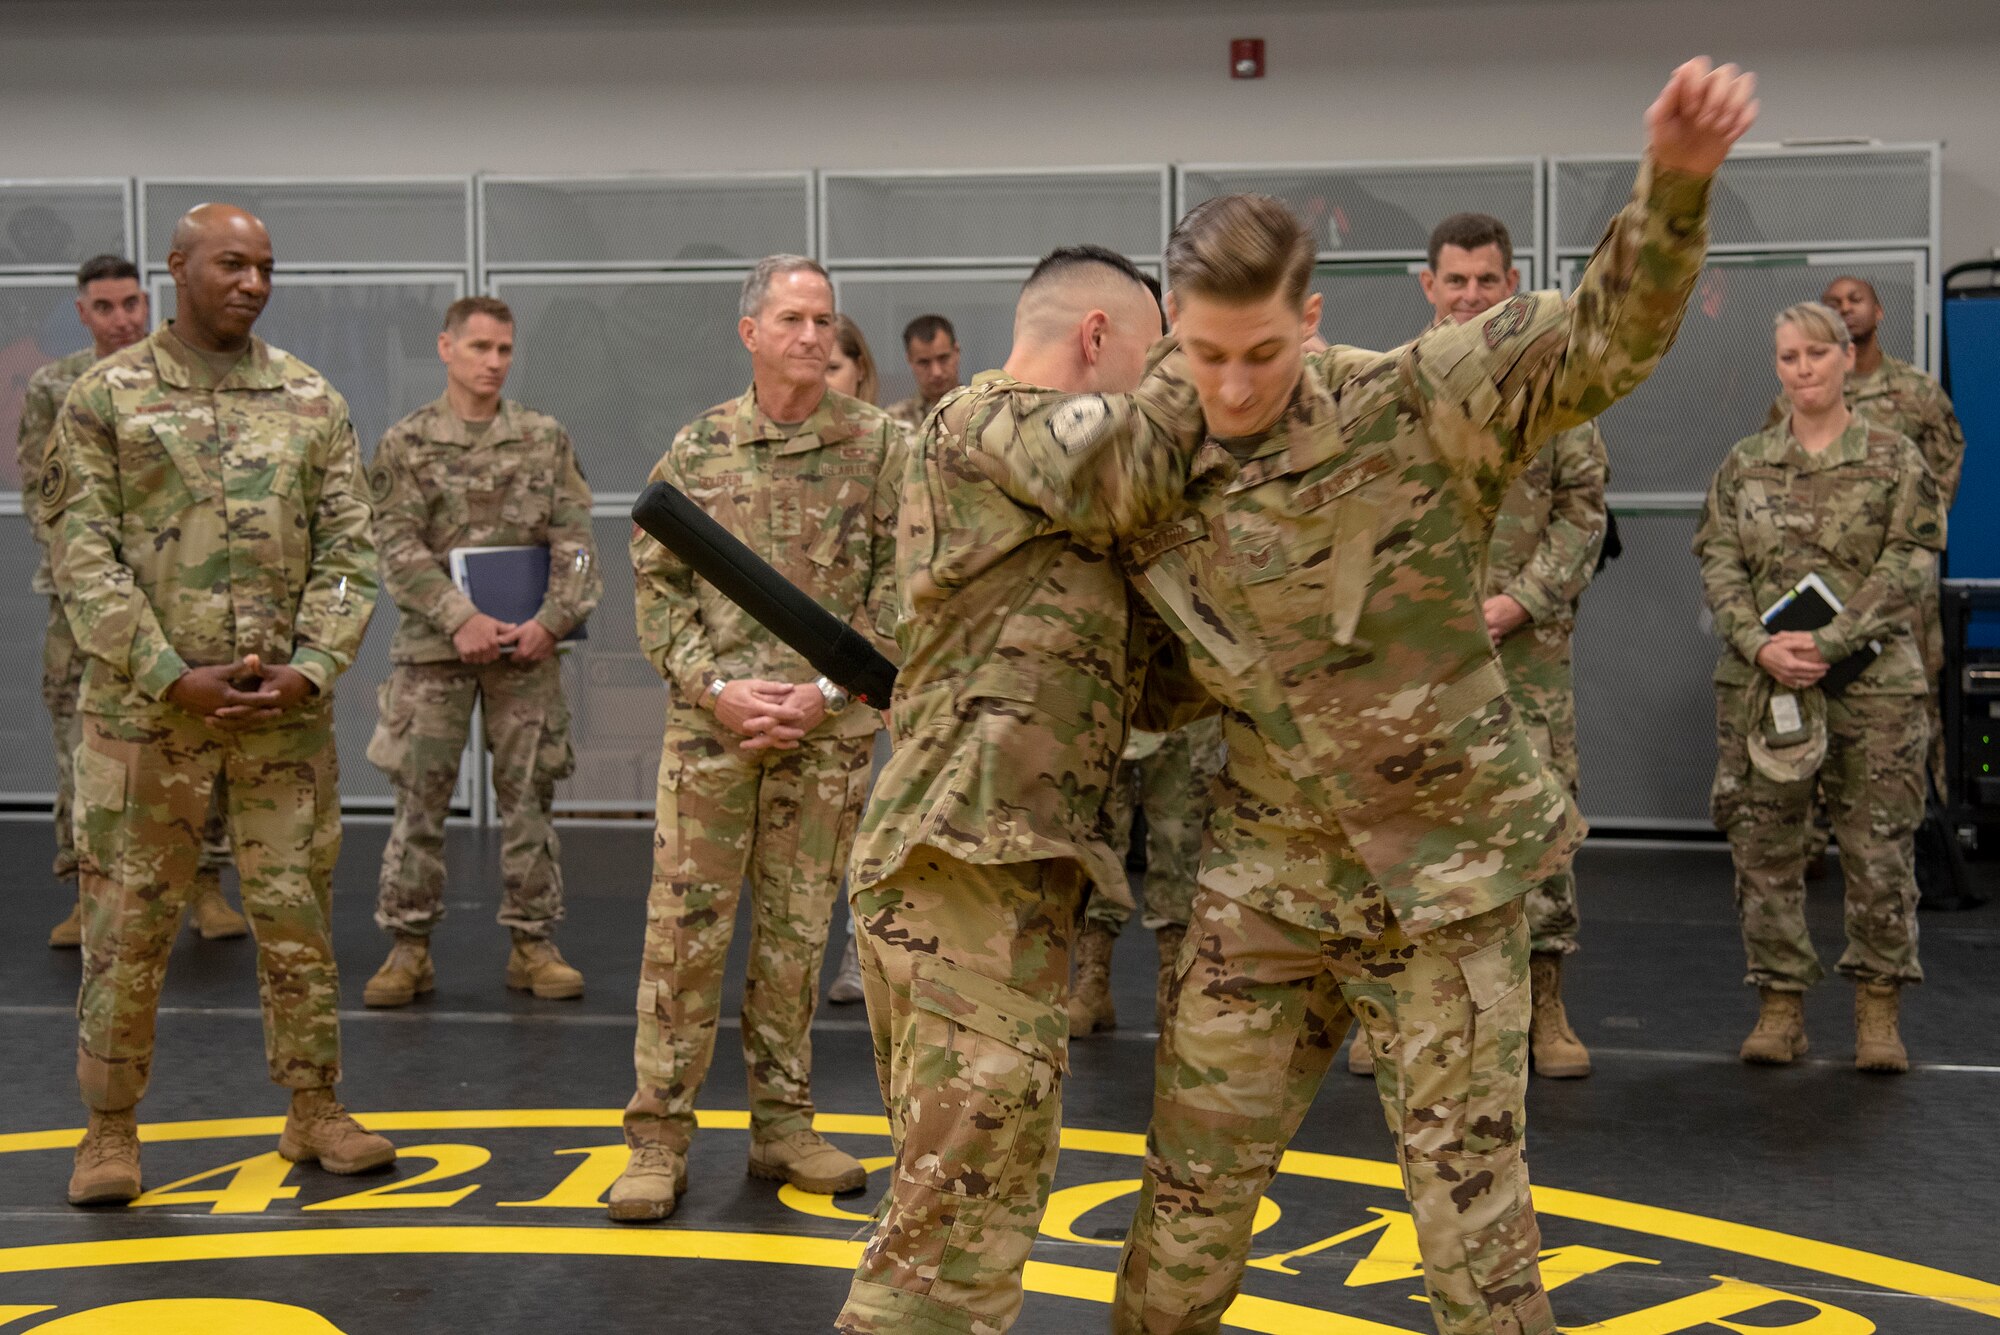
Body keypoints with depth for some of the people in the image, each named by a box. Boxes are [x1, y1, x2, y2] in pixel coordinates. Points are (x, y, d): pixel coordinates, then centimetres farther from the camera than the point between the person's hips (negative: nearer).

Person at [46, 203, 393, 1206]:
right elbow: (83, 558, -6)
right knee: (128, 920, 5)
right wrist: (173, 677, -14)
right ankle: (110, 1129, 18)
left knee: (296, 913, 9)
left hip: (287, 711, 2)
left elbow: (347, 551, 4)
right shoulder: (104, 398, -1)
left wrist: (311, 668, -9)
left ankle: (314, 1111, 21)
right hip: (146, 710, -2)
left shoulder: (313, 403, 7)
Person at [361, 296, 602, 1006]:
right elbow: (397, 546, -5)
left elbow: (575, 541, 3)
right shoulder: (405, 443, 3)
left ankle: (533, 944, 15)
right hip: (433, 647, -1)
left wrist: (552, 619, -11)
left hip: (527, 646, 1)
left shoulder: (546, 438, 7)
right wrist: (461, 619, -16)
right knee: (419, 800, 2)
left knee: (528, 796, 5)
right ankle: (409, 948, 11)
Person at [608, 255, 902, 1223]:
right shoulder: (696, 450, 4)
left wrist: (832, 689, -10)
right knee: (685, 927, -1)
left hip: (829, 729, 0)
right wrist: (715, 687, -9)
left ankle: (782, 1123, 21)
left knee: (797, 930, 9)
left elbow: (897, 585, 0)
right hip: (711, 724, 0)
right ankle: (659, 1136, 8)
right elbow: (657, 584, 4)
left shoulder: (878, 445, 2)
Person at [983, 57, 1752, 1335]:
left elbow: (1606, 334, -20)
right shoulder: (1151, 470, -3)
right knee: (1194, 1187, 11)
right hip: (1267, 879, 3)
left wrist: (1676, 181, -36)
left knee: (1472, 1193, 6)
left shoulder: (1419, 407, -13)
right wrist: (1171, 391, -10)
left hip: (1449, 874, -2)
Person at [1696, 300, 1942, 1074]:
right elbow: (1719, 564, 3)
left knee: (1879, 848, 0)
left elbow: (1908, 567, -6)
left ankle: (1878, 1009, 14)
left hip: (1873, 682, -2)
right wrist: (1760, 645, -13)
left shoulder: (1895, 461, 3)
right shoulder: (1744, 465, 10)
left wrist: (1827, 642, -17)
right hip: (1759, 683, 2)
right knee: (1763, 845, 4)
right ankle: (1780, 1002, 15)